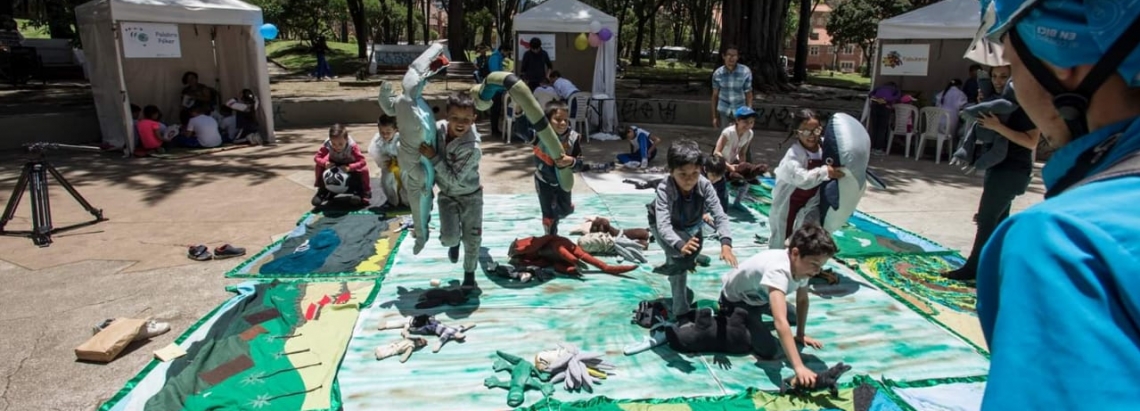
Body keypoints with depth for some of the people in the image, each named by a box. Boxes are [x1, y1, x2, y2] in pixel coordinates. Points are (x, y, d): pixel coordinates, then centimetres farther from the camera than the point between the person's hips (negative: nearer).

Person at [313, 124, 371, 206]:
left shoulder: (352, 146, -40)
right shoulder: (327, 145, -33)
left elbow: (362, 161, -41)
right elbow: (317, 157, -23)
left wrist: (349, 167, -54)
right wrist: (325, 163, -44)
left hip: (349, 164, -2)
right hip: (334, 163, 2)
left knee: (363, 170, -29)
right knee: (319, 166, -22)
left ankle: (365, 192, -1)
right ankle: (323, 191, 0)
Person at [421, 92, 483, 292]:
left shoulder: (473, 148, -32)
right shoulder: (439, 128, -17)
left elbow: (454, 179, -29)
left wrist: (433, 157, -29)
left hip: (470, 195, -3)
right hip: (447, 195, 3)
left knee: (472, 239, 3)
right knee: (449, 237, -12)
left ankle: (469, 275, 27)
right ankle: (454, 242, 26)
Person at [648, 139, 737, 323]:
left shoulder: (705, 186, -28)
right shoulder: (664, 189, -37)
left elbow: (720, 216, -30)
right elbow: (663, 224, -45)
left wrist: (726, 243, -47)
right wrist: (680, 245, -63)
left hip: (691, 227, 4)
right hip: (665, 227, -4)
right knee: (679, 256, -25)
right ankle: (681, 312, -12)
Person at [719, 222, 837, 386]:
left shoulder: (800, 265, -18)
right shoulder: (778, 270, -43)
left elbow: (803, 300, 3)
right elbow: (780, 321, -52)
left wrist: (800, 334, 5)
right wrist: (799, 367, -57)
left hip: (759, 297, 8)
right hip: (735, 301, -8)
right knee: (767, 350, -19)